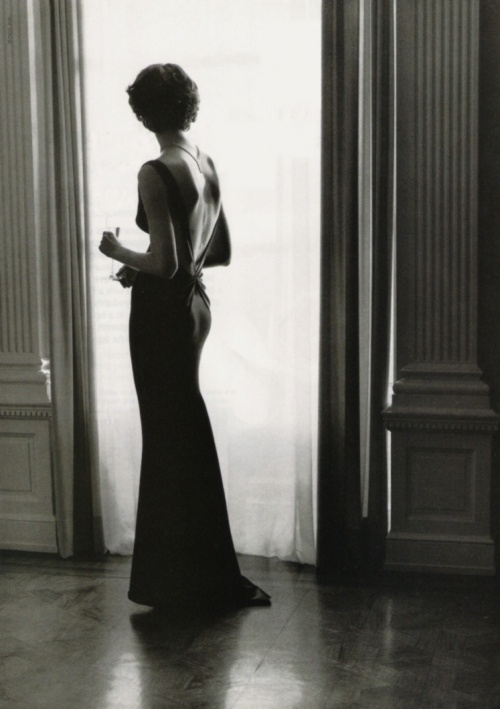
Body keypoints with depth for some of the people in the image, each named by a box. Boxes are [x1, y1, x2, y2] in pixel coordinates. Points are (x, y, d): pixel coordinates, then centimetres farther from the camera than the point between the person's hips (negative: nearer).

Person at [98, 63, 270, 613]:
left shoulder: (155, 173, -18)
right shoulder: (207, 165, 7)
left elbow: (165, 263, -22)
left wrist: (120, 253, -4)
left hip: (163, 312, -8)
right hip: (196, 304, 8)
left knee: (172, 442, 1)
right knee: (182, 434, 17)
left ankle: (192, 583, 11)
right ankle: (192, 577, 29)